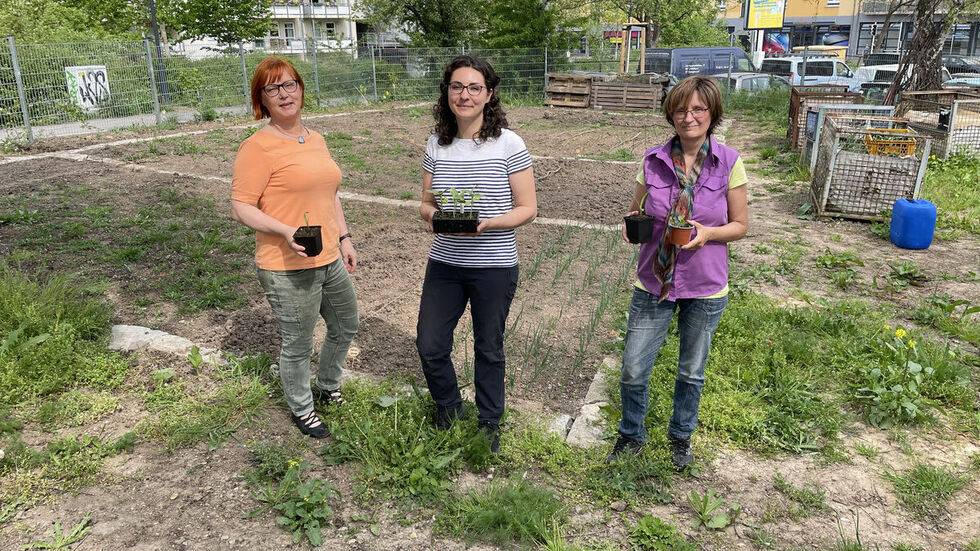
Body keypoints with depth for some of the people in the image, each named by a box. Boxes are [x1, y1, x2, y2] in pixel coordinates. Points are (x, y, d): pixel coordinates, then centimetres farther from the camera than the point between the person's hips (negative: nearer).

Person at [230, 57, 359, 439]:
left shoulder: (315, 140, 11)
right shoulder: (258, 147, -13)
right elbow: (240, 208, -16)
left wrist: (344, 238, 14)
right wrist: (288, 232, -29)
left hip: (330, 260, 8)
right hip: (288, 270, -8)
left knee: (346, 326, 23)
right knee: (298, 346, 7)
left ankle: (327, 388, 49)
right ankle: (301, 410, 34)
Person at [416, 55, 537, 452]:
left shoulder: (508, 144, -10)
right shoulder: (436, 145, 2)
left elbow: (527, 208, -8)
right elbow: (425, 203, 9)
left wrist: (486, 224, -24)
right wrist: (431, 215, -15)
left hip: (494, 267, -3)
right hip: (444, 264, 4)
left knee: (489, 350, 13)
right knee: (429, 347, 9)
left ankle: (489, 423, 37)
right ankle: (448, 408, 39)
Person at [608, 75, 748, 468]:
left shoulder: (729, 163, -8)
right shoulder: (653, 160, -4)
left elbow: (740, 225, -1)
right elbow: (635, 212, 7)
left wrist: (708, 233, -20)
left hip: (706, 288, -1)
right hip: (654, 283, 1)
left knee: (692, 372, 18)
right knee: (633, 371, 5)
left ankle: (681, 435, 44)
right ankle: (631, 436, 33)